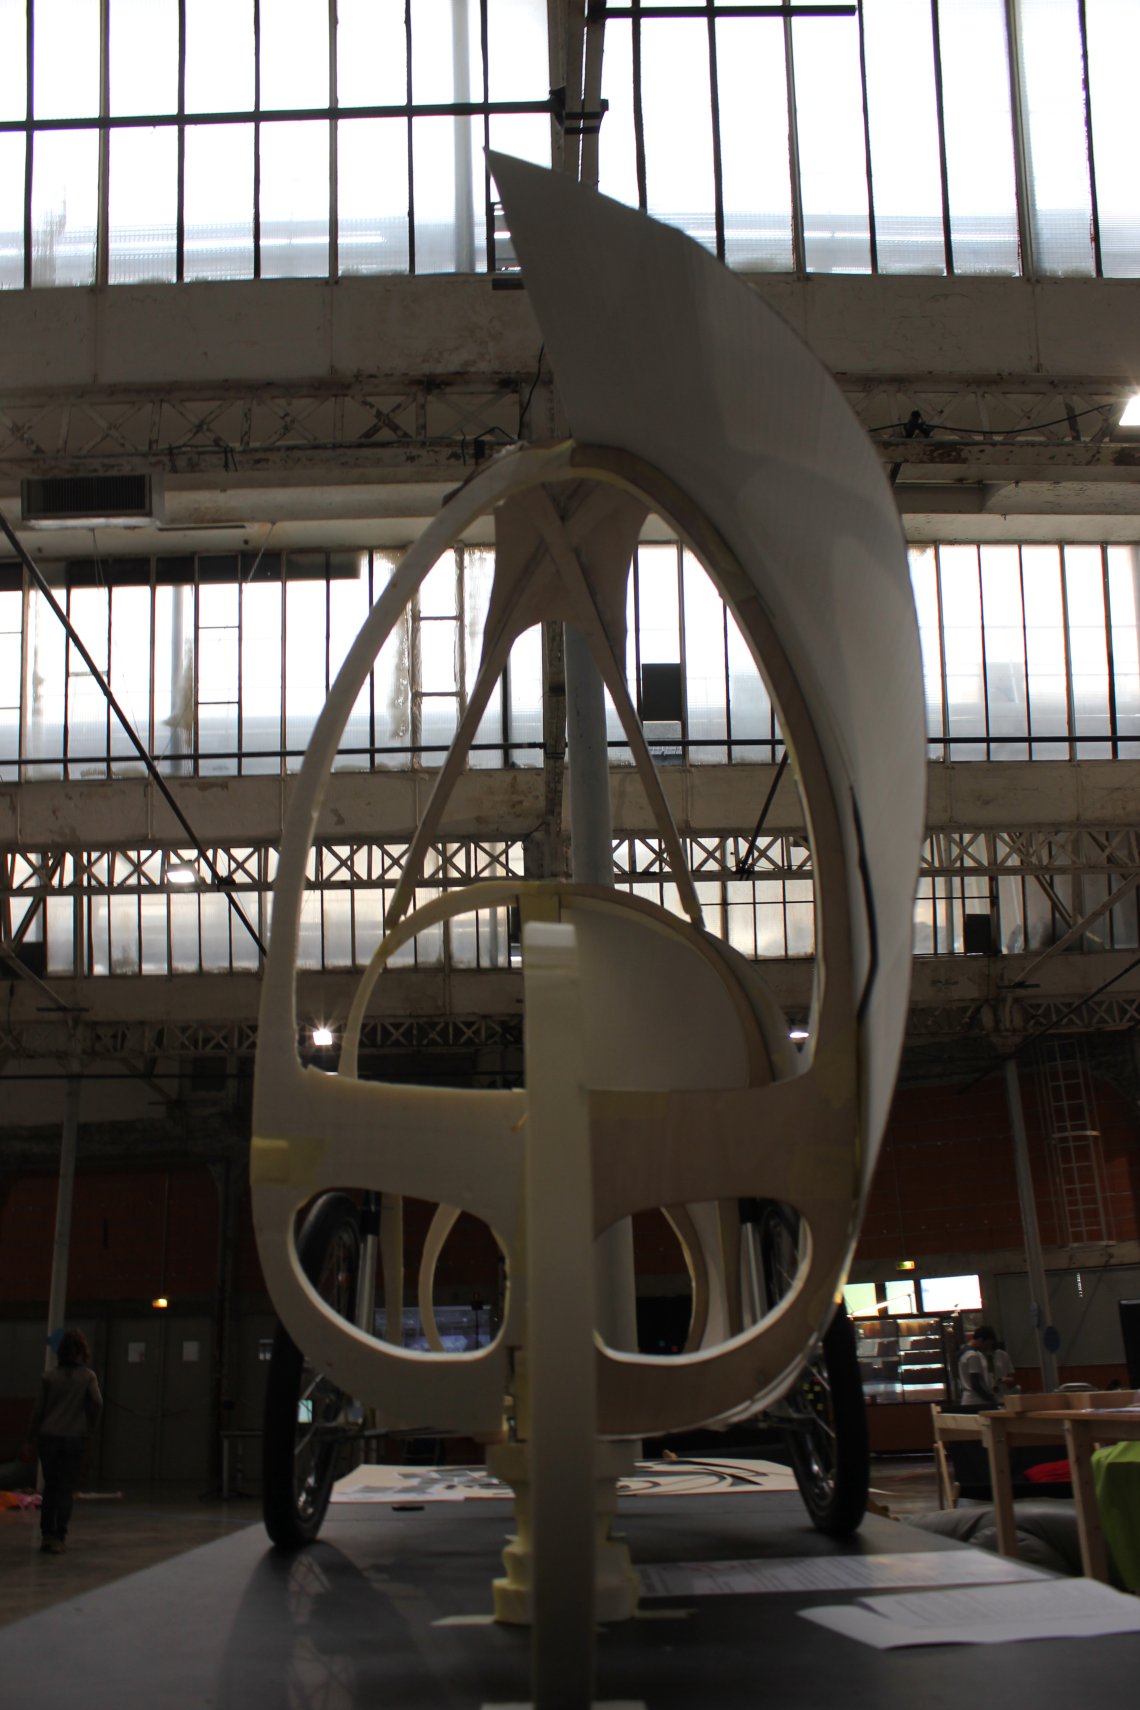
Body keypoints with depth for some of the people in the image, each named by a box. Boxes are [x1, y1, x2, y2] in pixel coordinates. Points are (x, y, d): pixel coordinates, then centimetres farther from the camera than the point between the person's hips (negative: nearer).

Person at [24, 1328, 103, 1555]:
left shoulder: (50, 1377, 0)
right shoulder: (88, 1376, -3)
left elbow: (39, 1409, 1)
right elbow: (97, 1403, -12)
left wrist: (31, 1436, 10)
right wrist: (90, 1426, 3)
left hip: (49, 1437, 1)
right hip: (74, 1438, -1)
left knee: (50, 1487, 13)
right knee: (66, 1489, 4)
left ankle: (47, 1535, 14)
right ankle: (59, 1537, 0)